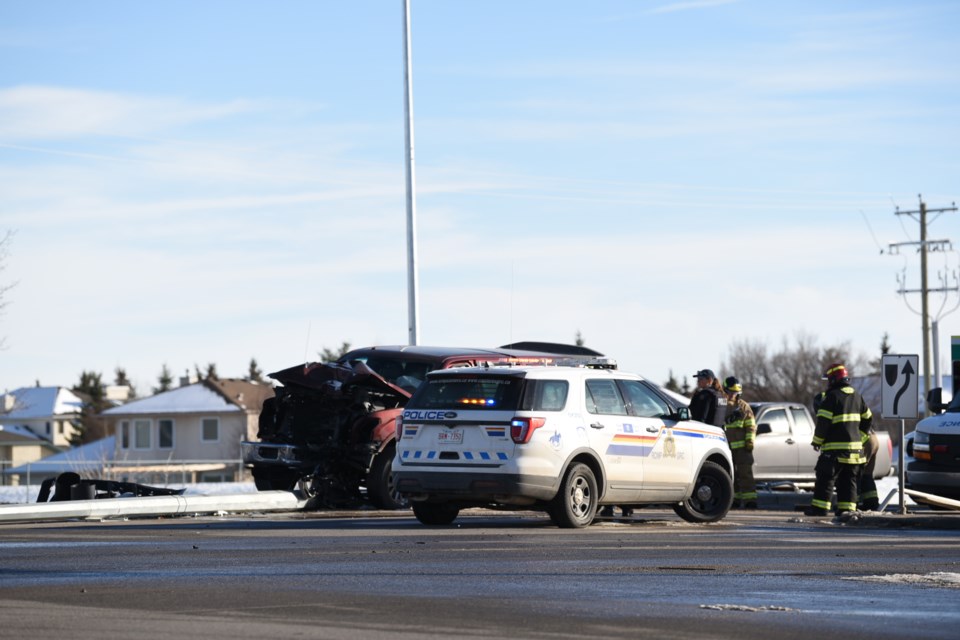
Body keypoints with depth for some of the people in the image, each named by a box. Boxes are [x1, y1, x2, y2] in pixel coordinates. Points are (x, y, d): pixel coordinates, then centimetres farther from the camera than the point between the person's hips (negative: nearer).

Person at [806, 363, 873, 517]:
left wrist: (817, 441, -3)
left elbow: (823, 421, -14)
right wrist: (860, 436, 27)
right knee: (848, 480, 9)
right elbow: (867, 418, 20)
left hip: (835, 447, -7)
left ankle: (820, 507, -2)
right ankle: (847, 508, 6)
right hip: (854, 446, 7)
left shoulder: (832, 396, -11)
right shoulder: (856, 396, 13)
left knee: (826, 478, -1)